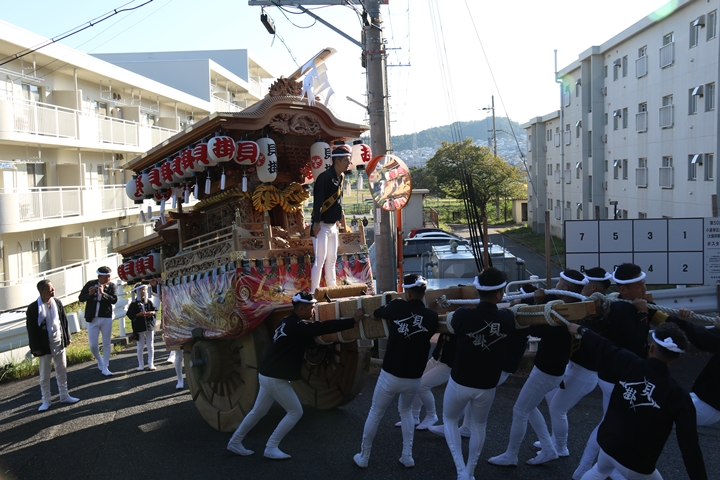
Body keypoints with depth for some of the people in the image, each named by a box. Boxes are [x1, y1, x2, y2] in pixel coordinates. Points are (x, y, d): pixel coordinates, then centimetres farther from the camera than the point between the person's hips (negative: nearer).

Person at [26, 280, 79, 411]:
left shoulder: (57, 303, -1)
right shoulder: (33, 308, -13)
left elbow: (64, 321, 7)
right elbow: (31, 329, -10)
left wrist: (67, 337, 7)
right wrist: (35, 347, -11)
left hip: (59, 343, 4)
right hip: (45, 346, -4)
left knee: (62, 371, 14)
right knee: (44, 375, 8)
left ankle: (64, 396, 27)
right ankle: (46, 401, 19)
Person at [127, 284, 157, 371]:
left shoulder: (149, 302, 6)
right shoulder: (134, 304, -3)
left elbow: (155, 310, 10)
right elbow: (130, 314, -7)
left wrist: (151, 313, -10)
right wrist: (139, 314, -18)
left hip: (150, 326, 3)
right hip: (139, 327, -3)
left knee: (150, 346, 5)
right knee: (140, 346, 4)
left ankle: (151, 364, 14)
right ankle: (141, 365, 13)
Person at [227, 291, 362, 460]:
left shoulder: (288, 322, 10)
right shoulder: (297, 326, -20)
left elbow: (307, 341, 19)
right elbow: (324, 327, -26)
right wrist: (353, 320, -24)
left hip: (268, 375, 10)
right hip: (275, 378, -10)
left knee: (258, 411, 21)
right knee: (295, 412, 1)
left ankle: (235, 442, 31)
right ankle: (271, 448, 5)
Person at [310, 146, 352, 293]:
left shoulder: (340, 178, 10)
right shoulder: (325, 177, -17)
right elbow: (318, 200, -22)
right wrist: (316, 222, -26)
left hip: (333, 225, 9)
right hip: (321, 225, -9)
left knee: (332, 259, 13)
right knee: (320, 259, -8)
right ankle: (314, 292, -2)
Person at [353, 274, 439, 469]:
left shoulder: (397, 307, -8)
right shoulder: (432, 316, -5)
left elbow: (375, 314, 12)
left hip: (390, 375, -2)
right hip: (414, 378, 2)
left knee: (375, 414, 17)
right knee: (406, 411, 29)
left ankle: (363, 457, 29)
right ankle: (407, 457, 25)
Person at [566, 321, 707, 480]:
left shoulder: (628, 364, -13)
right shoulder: (678, 396, -23)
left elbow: (602, 346, 6)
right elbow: (689, 446, -23)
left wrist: (581, 330, 24)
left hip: (608, 444, 5)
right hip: (635, 465, -5)